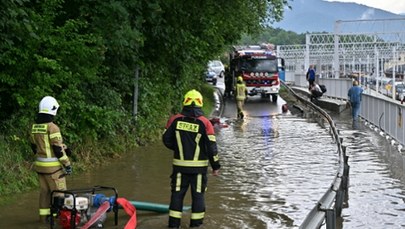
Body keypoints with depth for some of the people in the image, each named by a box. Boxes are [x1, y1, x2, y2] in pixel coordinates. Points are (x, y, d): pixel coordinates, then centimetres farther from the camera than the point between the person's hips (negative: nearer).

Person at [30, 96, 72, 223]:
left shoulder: (34, 127, 5)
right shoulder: (52, 127, -19)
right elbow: (58, 149, -19)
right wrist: (67, 164, -11)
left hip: (40, 165, 8)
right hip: (53, 166, -8)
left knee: (44, 191, 16)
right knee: (59, 191, 1)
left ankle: (44, 216, 21)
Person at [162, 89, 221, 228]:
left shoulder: (175, 120, -6)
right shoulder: (205, 123, -11)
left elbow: (166, 139, 2)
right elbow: (211, 147, -10)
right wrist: (216, 166, 1)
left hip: (180, 165, 1)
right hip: (199, 166, -1)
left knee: (177, 193, 12)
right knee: (198, 195, 12)